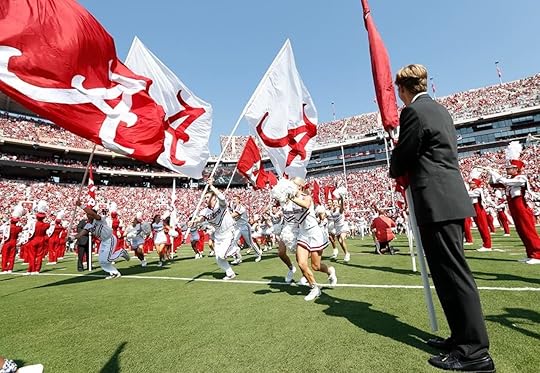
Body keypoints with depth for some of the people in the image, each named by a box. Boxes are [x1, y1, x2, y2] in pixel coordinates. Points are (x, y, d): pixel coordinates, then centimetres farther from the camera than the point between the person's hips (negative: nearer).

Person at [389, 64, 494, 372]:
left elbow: (402, 157, -7)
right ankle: (465, 337, 26)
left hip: (437, 202, -10)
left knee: (452, 272, -3)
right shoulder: (441, 110, 19)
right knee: (451, 271, 15)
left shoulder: (413, 111, -10)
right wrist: (409, 173, 20)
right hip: (453, 198, 10)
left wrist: (396, 173, 14)